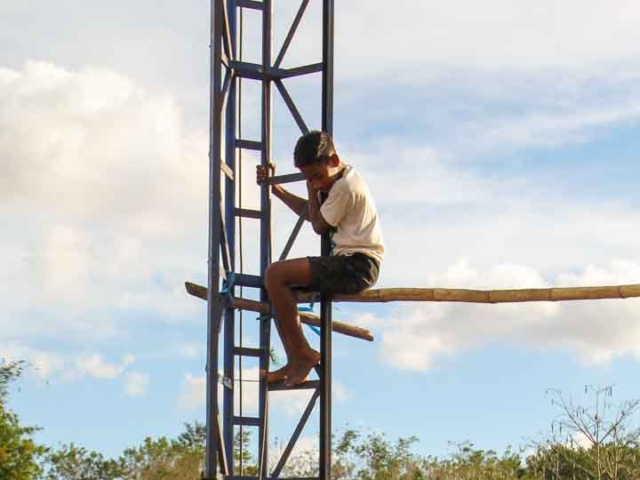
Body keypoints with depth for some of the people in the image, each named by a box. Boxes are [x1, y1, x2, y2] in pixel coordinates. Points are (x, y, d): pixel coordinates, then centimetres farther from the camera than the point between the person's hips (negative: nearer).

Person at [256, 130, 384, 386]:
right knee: (276, 282, 10)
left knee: (275, 274, -20)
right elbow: (309, 212, 30)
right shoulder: (340, 181, 17)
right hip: (349, 263, 11)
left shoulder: (346, 187, -14)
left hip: (357, 266, -11)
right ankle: (294, 362, 3)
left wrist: (312, 192, 3)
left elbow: (319, 225, -7)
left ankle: (302, 354, -12)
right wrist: (275, 188, 28)